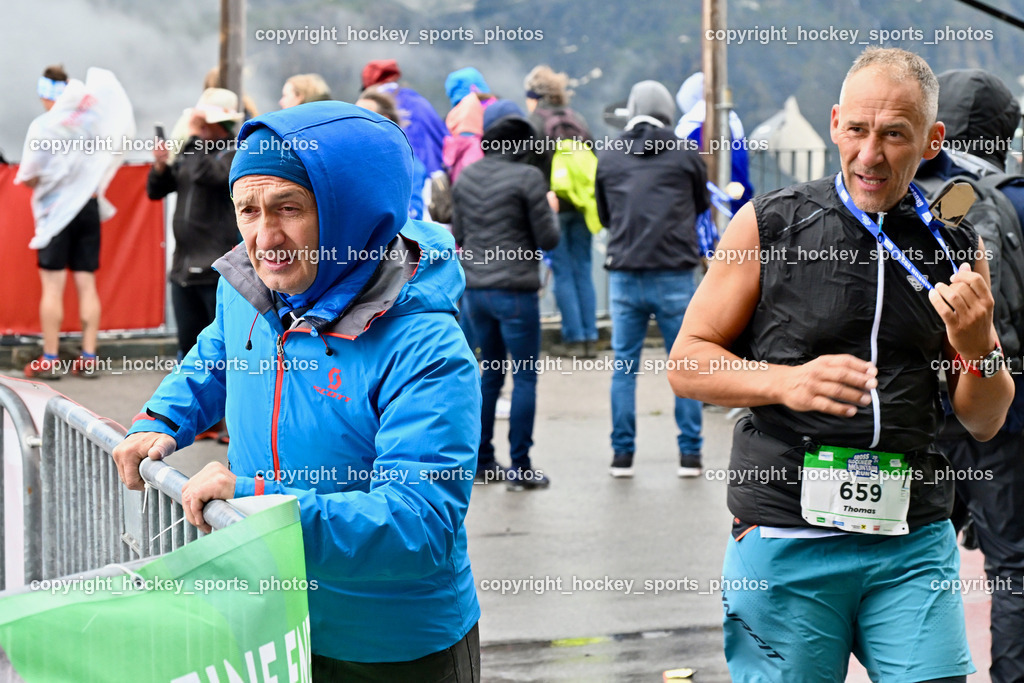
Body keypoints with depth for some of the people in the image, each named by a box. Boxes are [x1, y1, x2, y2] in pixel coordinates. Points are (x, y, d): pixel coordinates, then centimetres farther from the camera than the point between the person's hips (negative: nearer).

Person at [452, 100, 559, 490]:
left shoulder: (466, 177, 5)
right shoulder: (527, 177, -11)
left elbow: (458, 234, 12)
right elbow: (548, 239, -8)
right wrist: (549, 209, 9)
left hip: (476, 289, 6)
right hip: (515, 290, -6)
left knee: (490, 374, 17)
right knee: (525, 377, 2)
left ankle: (481, 461, 20)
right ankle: (520, 468, 1)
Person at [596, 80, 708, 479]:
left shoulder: (608, 159, 5)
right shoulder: (684, 155, 0)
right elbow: (701, 207, 14)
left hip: (624, 277, 2)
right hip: (675, 276, -1)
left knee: (624, 366, 9)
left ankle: (622, 453, 9)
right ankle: (689, 453, 8)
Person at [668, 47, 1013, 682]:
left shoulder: (956, 247, 8)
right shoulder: (769, 225, 0)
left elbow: (985, 422, 13)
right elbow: (688, 363, 1)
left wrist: (978, 346, -9)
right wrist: (785, 382, -16)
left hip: (913, 544, 2)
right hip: (785, 541, -2)